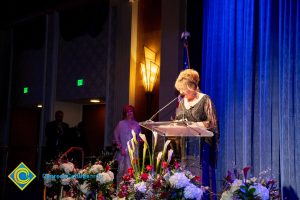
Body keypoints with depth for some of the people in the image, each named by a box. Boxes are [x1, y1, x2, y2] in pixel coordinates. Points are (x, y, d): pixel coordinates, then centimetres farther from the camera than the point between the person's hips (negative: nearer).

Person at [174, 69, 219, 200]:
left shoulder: (205, 100, -2)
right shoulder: (182, 101, 17)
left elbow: (212, 123, -8)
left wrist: (192, 125, -17)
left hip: (201, 144, -5)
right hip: (184, 144, 6)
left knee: (201, 176, -7)